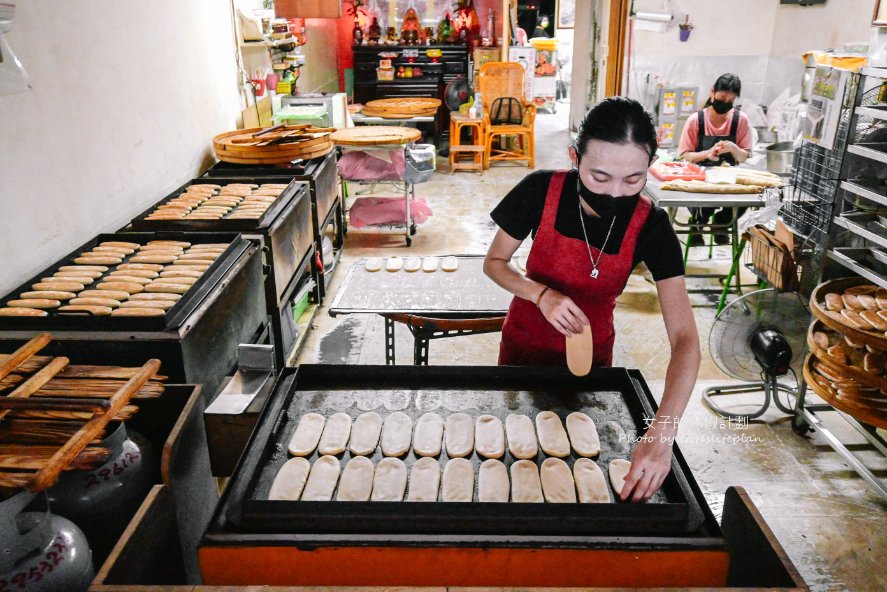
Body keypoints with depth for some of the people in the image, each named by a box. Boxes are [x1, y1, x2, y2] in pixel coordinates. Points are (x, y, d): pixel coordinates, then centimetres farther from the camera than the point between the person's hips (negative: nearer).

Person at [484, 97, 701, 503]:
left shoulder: (650, 226, -24)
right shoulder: (541, 191, -24)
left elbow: (684, 339, -29)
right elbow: (494, 263, -10)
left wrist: (661, 433, -42)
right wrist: (542, 294, -31)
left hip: (591, 352, 1)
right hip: (525, 343, 0)